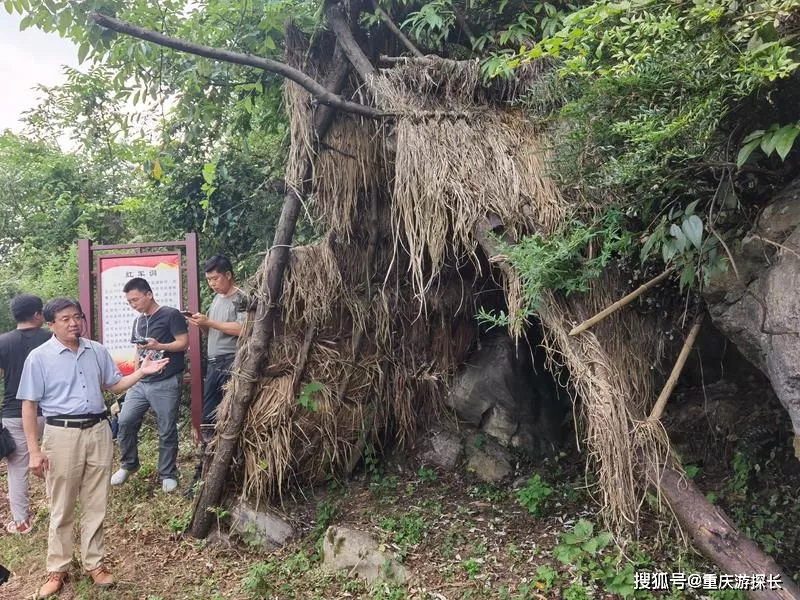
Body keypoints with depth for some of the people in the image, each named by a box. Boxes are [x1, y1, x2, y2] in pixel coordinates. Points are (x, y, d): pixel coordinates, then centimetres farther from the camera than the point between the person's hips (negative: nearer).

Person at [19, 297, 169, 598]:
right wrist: (34, 451, -10)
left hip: (98, 431, 4)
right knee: (62, 508, 8)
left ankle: (94, 563, 25)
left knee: (96, 505, 11)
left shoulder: (97, 351, 5)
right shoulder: (39, 357, -6)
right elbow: (29, 406, -5)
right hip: (62, 434, -3)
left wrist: (141, 372, -5)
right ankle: (57, 569, 24)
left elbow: (115, 385, 14)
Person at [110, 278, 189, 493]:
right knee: (125, 422, 1)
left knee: (167, 431, 0)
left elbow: (184, 343, -11)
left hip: (166, 384, -6)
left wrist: (159, 346, -24)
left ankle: (168, 475, 14)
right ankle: (128, 465, 22)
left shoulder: (171, 315, -5)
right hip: (141, 382, 7)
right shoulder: (138, 321, 17)